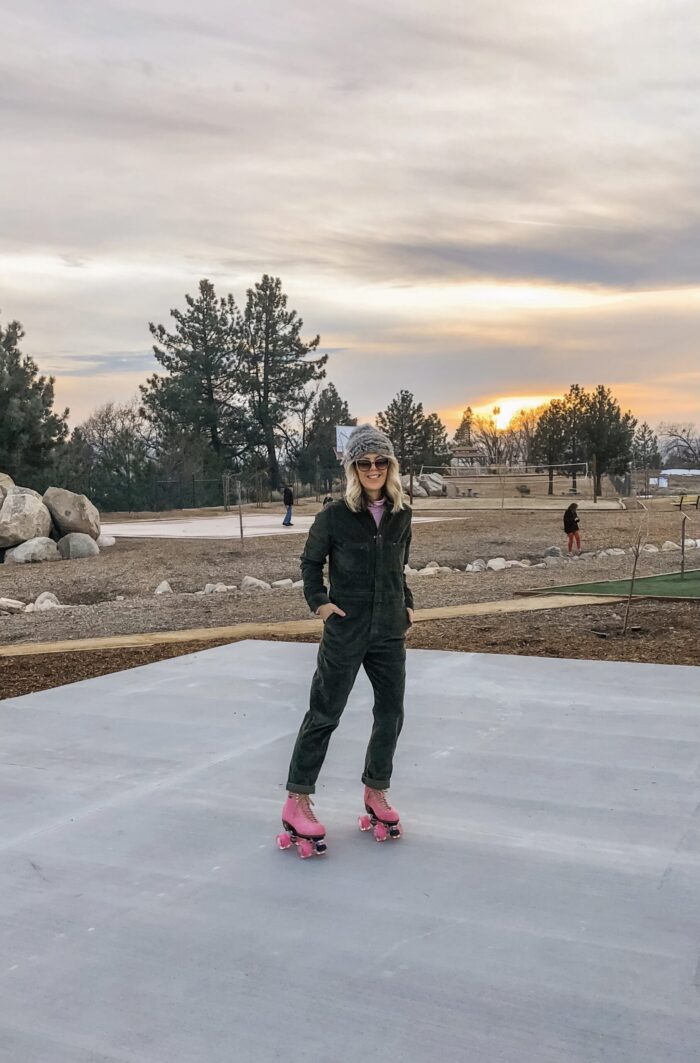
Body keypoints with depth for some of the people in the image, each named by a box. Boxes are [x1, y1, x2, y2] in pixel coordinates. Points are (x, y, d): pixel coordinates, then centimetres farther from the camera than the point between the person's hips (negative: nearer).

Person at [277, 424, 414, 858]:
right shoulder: (335, 515, -9)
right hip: (346, 630, -4)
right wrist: (319, 601, -7)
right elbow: (311, 562, 4)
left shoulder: (401, 515, 3)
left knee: (391, 713, 10)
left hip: (390, 630, 4)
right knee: (324, 713, 1)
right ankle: (298, 801, 10)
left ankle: (376, 792, 27)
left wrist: (408, 604, 8)